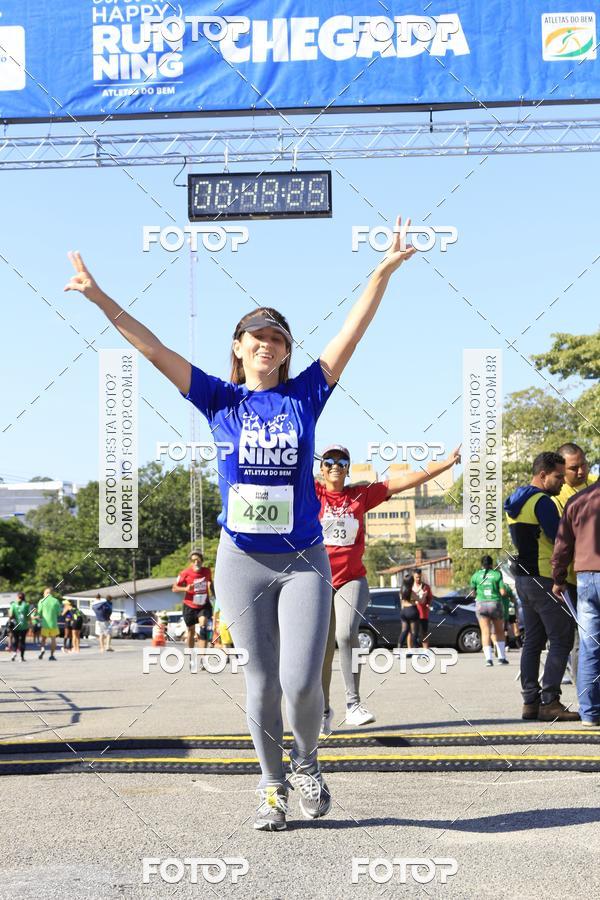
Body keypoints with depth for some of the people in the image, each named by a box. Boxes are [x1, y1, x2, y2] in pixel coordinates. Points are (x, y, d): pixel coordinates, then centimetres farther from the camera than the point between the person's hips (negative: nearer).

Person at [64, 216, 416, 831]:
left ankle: (306, 763, 22)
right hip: (241, 561, 1)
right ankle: (272, 786, 24)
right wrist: (100, 298, -4)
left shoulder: (305, 394, 3)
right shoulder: (220, 400, 3)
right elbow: (153, 349, 0)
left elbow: (351, 334, -3)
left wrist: (383, 271, -10)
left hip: (303, 560, 0)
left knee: (301, 682, -8)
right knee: (261, 682, 7)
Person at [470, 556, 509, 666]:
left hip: (481, 604, 0)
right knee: (499, 631, 16)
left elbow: (473, 592, 8)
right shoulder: (497, 574, -2)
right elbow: (503, 592, -6)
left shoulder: (475, 575, 2)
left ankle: (489, 658, -16)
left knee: (485, 632, -3)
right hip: (496, 604, 0)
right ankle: (502, 657, 14)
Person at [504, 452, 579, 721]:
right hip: (543, 578, -9)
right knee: (561, 639, -7)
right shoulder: (542, 502, -14)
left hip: (523, 577, 9)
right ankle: (549, 701, -13)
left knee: (533, 640, 11)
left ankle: (530, 701, 11)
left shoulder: (515, 503, 16)